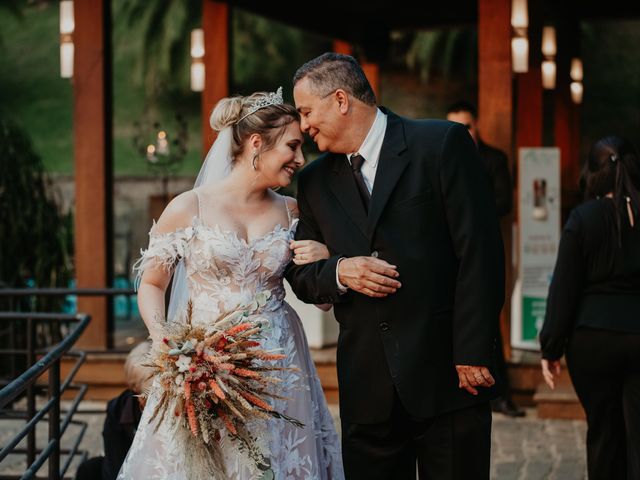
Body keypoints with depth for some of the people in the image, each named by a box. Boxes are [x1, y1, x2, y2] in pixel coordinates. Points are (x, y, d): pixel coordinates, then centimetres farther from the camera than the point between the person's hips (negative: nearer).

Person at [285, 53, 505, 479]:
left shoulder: (442, 144, -3)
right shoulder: (316, 181, 13)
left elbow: (480, 252, -7)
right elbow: (300, 274, 16)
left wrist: (473, 355, -12)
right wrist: (339, 271, -7)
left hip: (448, 376, -4)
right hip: (366, 386, 4)